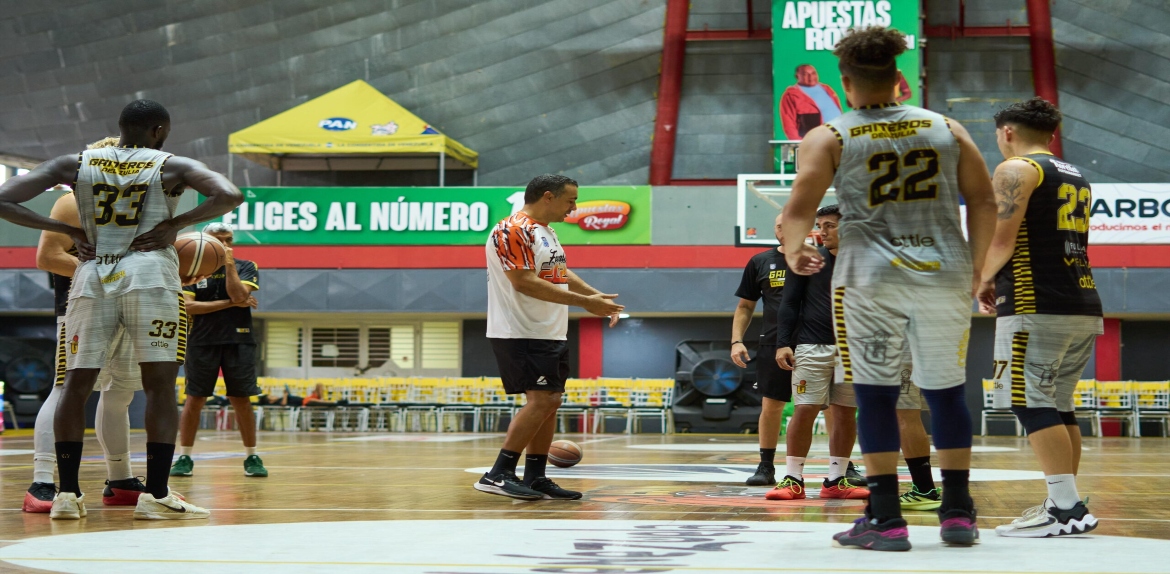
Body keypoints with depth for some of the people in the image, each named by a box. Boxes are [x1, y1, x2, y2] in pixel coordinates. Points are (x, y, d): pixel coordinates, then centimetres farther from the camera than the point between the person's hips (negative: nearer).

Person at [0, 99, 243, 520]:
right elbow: (230, 195, -13)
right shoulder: (172, 166, 3)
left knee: (76, 385, 10)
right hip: (149, 275, -3)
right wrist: (176, 225, -5)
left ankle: (67, 494, 8)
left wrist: (66, 230, 7)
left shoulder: (74, 164, 10)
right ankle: (156, 496, -6)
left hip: (91, 276, 3)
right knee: (160, 384, -1)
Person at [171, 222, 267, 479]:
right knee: (194, 399, -1)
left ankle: (251, 457, 10)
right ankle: (184, 457, 5)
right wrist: (230, 303, -10)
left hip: (238, 341, 0)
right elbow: (188, 306, -9)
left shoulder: (245, 267, 5)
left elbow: (239, 295, -12)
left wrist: (229, 264, -11)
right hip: (202, 342, 0)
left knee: (241, 400, 2)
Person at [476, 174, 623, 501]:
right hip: (521, 335, -10)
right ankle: (498, 475, -13)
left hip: (550, 335, 10)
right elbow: (524, 282, -24)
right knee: (541, 400, -16)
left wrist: (596, 295, 11)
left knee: (551, 403, 9)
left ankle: (535, 479, 13)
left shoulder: (545, 231, 16)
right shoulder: (513, 231, -16)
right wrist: (583, 302, -24)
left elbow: (561, 273, 26)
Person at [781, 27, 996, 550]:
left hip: (871, 276, -3)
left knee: (876, 394, 0)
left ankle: (886, 520, -2)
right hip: (944, 273, 3)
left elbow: (800, 206, -8)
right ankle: (958, 514, 15)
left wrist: (794, 252, 8)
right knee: (947, 390, 11)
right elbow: (983, 202, 9)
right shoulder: (945, 128, 11)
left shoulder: (829, 138, 2)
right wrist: (975, 267, 17)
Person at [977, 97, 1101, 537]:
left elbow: (1002, 240, -14)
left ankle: (1067, 508, -15)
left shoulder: (1016, 170, -4)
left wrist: (983, 282, 3)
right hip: (1083, 305, 9)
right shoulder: (1077, 178, 21)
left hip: (1037, 308, -9)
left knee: (1032, 403, -8)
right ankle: (1065, 506, 13)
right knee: (1057, 405, 13)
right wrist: (1003, 279, 24)